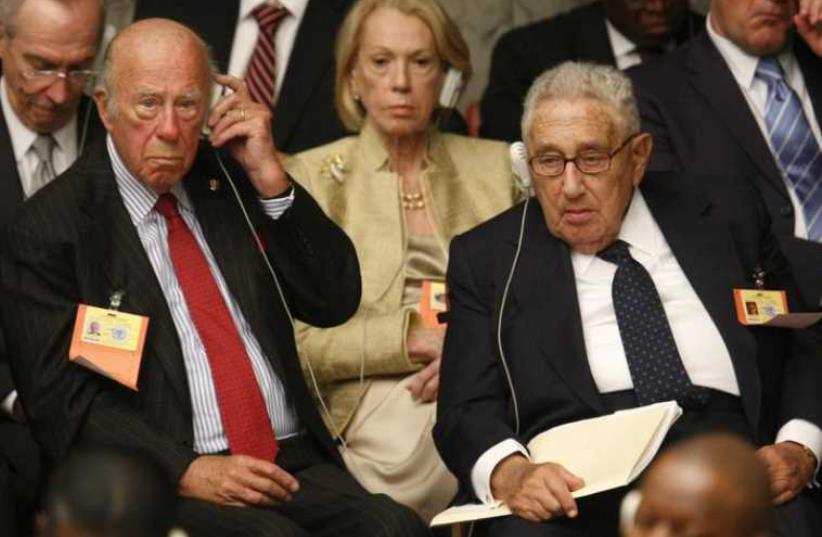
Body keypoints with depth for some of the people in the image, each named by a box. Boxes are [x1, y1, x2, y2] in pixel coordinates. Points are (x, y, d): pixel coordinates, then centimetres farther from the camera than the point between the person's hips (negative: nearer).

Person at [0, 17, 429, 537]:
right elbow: (64, 399, -5)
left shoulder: (230, 178, 14)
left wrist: (270, 179, 0)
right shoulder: (47, 231, 1)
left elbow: (335, 302, 11)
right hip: (167, 485, -4)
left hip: (296, 465, 5)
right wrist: (186, 470, -17)